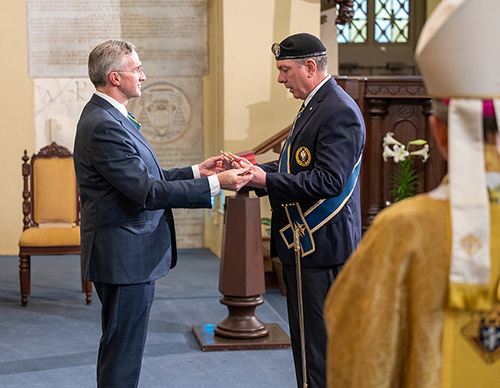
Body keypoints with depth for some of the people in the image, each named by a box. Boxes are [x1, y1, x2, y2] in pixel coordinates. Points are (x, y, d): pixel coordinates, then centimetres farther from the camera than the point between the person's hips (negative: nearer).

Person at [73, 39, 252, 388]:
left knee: (119, 349, 20)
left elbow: (142, 177, 17)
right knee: (123, 353, -2)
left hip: (129, 254, 11)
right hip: (125, 257, -11)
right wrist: (215, 184, -23)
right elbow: (147, 192, -25)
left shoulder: (109, 117, 13)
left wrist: (196, 171, 11)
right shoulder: (104, 126, -21)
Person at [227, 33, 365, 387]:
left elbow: (327, 181, -25)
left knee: (319, 348, -4)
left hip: (321, 249, -11)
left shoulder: (339, 112, -17)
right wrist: (258, 171, 6)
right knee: (304, 341, 19)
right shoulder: (315, 106, 16)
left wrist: (265, 180, -22)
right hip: (303, 244, 11)